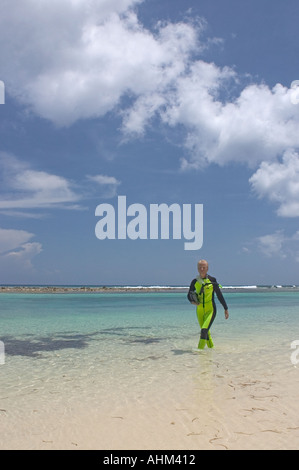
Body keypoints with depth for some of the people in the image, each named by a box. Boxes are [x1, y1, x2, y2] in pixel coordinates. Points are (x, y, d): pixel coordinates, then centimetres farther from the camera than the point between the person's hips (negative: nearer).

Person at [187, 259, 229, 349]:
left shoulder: (212, 280, -6)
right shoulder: (195, 282, 2)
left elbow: (219, 295, 2)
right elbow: (189, 295, 12)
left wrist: (226, 309, 5)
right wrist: (192, 301, -10)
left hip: (210, 310, -4)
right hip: (199, 310, 4)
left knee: (204, 330, -21)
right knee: (205, 332, 14)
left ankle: (200, 349, -20)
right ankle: (211, 347, 33)